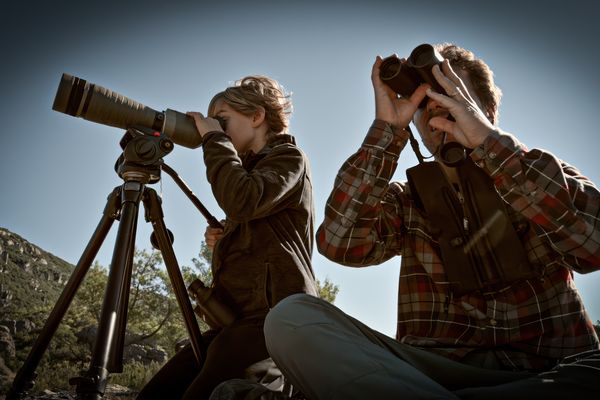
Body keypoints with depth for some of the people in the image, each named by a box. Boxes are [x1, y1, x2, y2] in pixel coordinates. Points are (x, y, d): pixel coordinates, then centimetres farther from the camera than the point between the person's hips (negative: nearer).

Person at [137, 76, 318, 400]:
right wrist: (221, 242, 11)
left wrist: (213, 139, -5)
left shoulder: (289, 157, 3)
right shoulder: (252, 167, 29)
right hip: (237, 318, 9)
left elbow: (242, 202, -19)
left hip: (272, 315, -9)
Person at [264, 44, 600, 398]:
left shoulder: (542, 172, 11)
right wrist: (387, 129, -7)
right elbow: (339, 243, -8)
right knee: (292, 317, -21)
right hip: (432, 368, 1)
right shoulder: (408, 200, 12)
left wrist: (487, 138, -14)